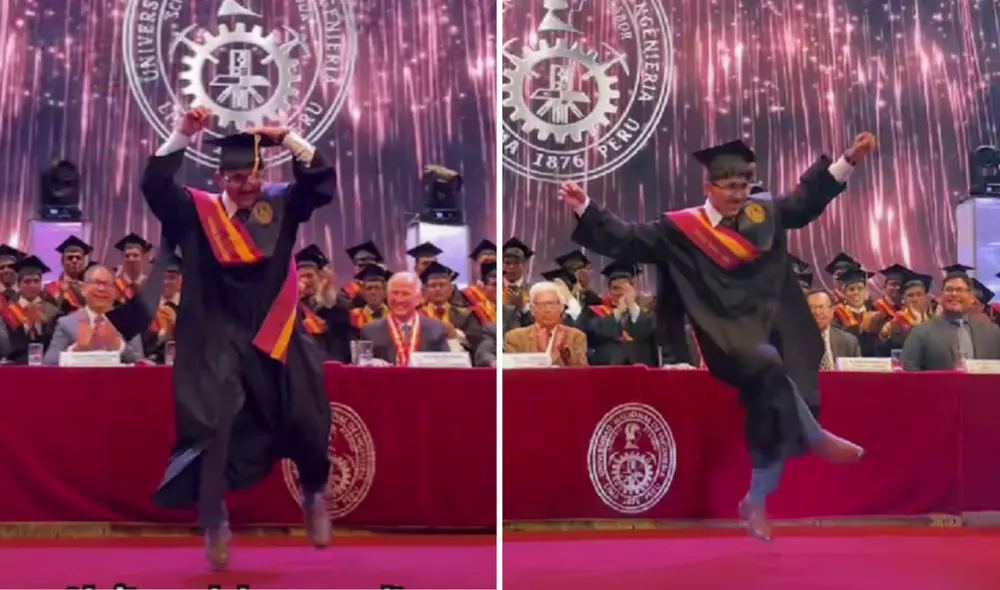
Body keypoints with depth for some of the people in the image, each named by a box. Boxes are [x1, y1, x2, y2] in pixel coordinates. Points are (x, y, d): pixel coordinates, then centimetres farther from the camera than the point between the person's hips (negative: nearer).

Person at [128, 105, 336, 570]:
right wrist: (184, 134, -23)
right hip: (221, 339, -2)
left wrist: (287, 139, -15)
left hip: (275, 334, 2)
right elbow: (155, 185, -14)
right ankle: (214, 520, 12)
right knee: (215, 423, -9)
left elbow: (322, 181, -7)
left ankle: (314, 494, 38)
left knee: (305, 420, 9)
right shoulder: (198, 211, -2)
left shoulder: (280, 204, 3)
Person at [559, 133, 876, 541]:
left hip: (772, 326, 4)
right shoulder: (680, 228, 2)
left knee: (773, 406, -5)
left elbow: (808, 196, 22)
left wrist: (848, 160, 17)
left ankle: (755, 501, 13)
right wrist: (585, 208, -8)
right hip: (725, 333, -4)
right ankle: (817, 440, -13)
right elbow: (626, 241, 1)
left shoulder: (764, 214, 13)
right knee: (768, 365, -35)